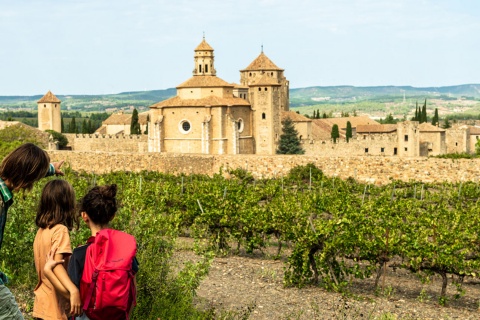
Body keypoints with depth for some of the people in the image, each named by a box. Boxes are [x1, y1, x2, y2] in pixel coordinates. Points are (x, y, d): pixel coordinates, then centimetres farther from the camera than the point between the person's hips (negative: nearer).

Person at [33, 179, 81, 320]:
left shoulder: (41, 230, 6)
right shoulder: (60, 230, -16)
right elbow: (56, 265, -28)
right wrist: (74, 291, -39)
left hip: (41, 304, 8)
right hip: (53, 308, -8)